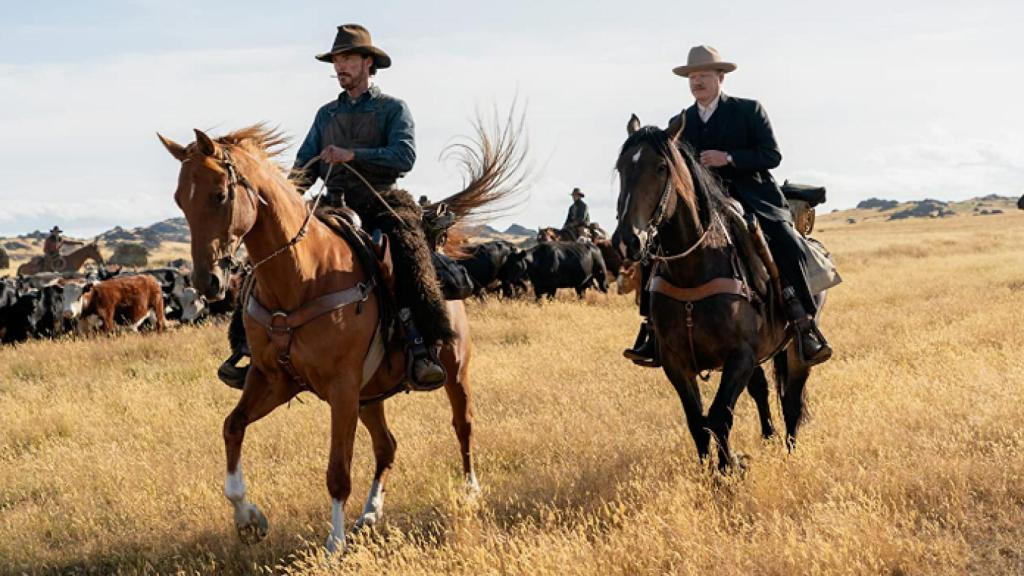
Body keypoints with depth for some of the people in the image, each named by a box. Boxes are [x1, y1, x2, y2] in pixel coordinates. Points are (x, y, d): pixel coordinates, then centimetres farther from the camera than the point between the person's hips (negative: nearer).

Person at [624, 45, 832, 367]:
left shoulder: (749, 111, 3)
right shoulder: (679, 123, 14)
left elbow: (772, 155, -5)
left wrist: (729, 158, -18)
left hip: (752, 199, -3)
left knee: (790, 248, -27)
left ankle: (805, 328, -18)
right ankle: (655, 330, -13)